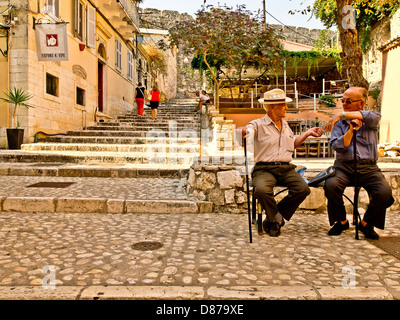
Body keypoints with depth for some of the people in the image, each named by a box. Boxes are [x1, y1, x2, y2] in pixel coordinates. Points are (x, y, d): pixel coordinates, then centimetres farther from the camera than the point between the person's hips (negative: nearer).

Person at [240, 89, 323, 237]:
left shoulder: (285, 125, 23)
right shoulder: (259, 124, 2)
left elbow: (293, 144, 35)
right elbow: (247, 130, -19)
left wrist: (308, 133, 28)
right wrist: (244, 130, -43)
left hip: (286, 168, 5)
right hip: (264, 168, -5)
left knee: (303, 189, -20)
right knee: (262, 190, -35)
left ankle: (273, 218, -2)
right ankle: (276, 218, -4)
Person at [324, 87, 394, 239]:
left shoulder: (373, 119, 10)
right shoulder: (339, 122, 13)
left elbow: (371, 117, -17)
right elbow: (337, 146, -1)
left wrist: (341, 115, -19)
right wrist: (351, 129, -13)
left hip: (368, 167, 0)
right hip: (343, 165, 0)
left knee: (385, 192, -27)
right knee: (331, 185, -31)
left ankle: (366, 223, 3)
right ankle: (341, 221, -3)